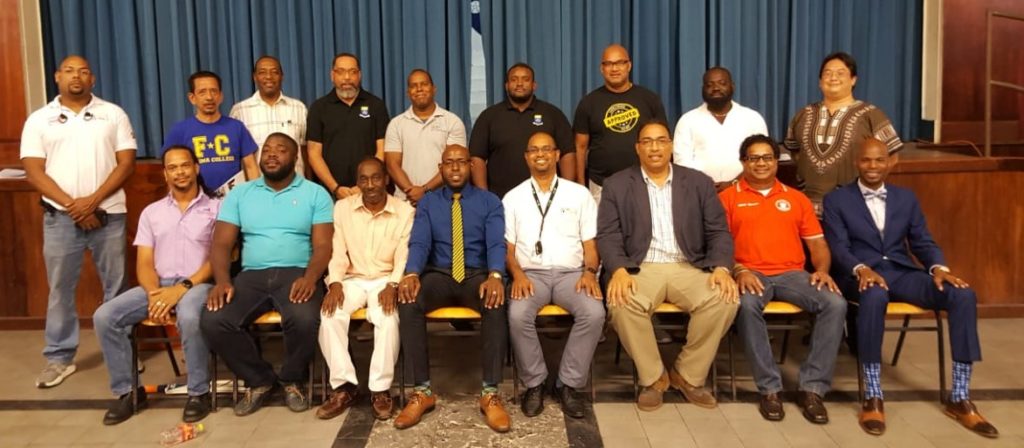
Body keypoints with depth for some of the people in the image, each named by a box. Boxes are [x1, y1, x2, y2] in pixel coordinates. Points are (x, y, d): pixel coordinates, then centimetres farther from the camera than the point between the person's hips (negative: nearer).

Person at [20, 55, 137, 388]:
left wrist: (93, 201, -12)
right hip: (60, 217, 1)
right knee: (60, 289, 6)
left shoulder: (113, 114, 5)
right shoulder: (39, 120, 6)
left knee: (117, 287, 6)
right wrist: (73, 206, -12)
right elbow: (34, 172, -1)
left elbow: (126, 163, -2)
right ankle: (59, 358, 17)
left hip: (108, 214, 0)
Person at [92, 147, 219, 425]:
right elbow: (144, 263, 7)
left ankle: (198, 393, -18)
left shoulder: (215, 208, 4)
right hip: (158, 285, 4)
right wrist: (154, 294, -14)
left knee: (189, 317, -38)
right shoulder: (151, 212, 16)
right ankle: (126, 391, -3)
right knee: (104, 316, -18)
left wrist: (183, 287, -18)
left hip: (198, 284, -4)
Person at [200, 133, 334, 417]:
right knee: (212, 322, -23)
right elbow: (221, 244, 7)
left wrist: (310, 277, -23)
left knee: (305, 320, -34)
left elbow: (323, 246, -2)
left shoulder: (315, 194, 6)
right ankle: (259, 380, 2)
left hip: (297, 274, -2)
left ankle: (291, 380, 0)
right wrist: (222, 281, -12)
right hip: (252, 275, 3)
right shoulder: (239, 194, 14)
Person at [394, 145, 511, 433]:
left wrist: (495, 276, -30)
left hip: (477, 274, -1)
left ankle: (490, 393, -27)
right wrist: (411, 274, -27)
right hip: (439, 275, 1)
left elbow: (496, 244, -7)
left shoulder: (489, 201, 7)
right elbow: (419, 243, -4)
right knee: (407, 302, -31)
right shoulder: (427, 202, 11)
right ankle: (422, 391, -21)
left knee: (497, 303, -36)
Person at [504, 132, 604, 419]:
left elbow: (589, 243, 9)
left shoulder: (579, 194, 12)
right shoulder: (513, 198, 12)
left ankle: (570, 384, -13)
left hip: (571, 272, 0)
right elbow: (508, 247, 8)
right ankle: (534, 383, -10)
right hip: (531, 274, 0)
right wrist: (517, 274, -11)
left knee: (594, 313, -30)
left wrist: (590, 272, -10)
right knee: (518, 315, -32)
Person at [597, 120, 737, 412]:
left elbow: (718, 232, 7)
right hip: (641, 268, -1)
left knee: (724, 300, -28)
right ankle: (652, 378, -8)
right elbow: (608, 236, -1)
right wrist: (619, 270, -21)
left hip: (688, 268, 2)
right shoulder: (617, 186, 8)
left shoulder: (699, 183, 12)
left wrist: (721, 268, -13)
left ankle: (688, 375, -5)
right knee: (622, 304, -34)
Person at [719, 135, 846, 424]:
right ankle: (770, 388, -23)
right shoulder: (728, 198, 10)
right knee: (747, 306, -37)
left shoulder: (796, 199, 19)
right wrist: (739, 271, -16)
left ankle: (812, 388, -17)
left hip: (792, 274, 3)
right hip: (750, 274, -3)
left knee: (835, 304, -24)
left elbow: (817, 243, 16)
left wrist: (822, 269, -5)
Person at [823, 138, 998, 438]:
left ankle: (959, 399, -16)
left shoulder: (906, 198, 18)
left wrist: (938, 267, -10)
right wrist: (861, 269, -26)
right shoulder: (836, 200, 6)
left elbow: (923, 242, 12)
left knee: (963, 294, -23)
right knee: (874, 296, -42)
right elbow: (838, 247, -5)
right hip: (861, 275, -4)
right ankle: (873, 397, -31)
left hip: (902, 272, 4)